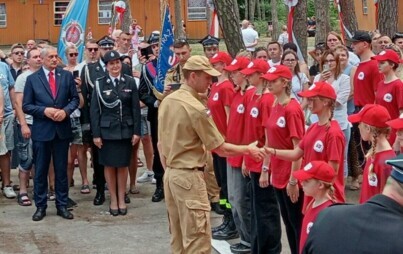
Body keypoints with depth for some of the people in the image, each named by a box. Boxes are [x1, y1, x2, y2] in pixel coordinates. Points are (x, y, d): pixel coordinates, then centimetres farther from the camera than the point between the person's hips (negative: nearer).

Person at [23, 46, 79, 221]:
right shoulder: (32, 79, 0)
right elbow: (26, 106, -2)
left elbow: (75, 98, 6)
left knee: (61, 170, 8)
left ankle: (62, 205, 17)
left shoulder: (66, 76, 4)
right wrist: (45, 111, -16)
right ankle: (40, 207, 15)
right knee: (40, 170, 5)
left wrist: (65, 111, -13)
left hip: (62, 129, 1)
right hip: (41, 130, -1)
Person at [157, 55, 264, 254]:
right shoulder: (196, 108, -18)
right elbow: (221, 149, -14)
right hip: (189, 176, -9)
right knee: (198, 238, -5)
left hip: (170, 174, 9)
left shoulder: (167, 101, 6)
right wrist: (248, 150, 0)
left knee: (178, 237, 16)